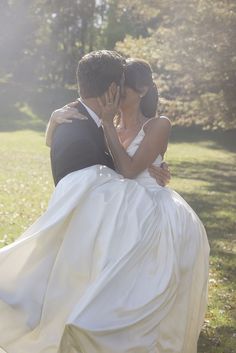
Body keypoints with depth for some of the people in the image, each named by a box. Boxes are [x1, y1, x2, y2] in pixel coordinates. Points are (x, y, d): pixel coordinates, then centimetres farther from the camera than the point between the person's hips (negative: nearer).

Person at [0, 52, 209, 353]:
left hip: (148, 216, -5)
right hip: (117, 210, 5)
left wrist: (107, 122, -11)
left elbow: (130, 169, -13)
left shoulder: (158, 126, 0)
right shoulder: (112, 128, 18)